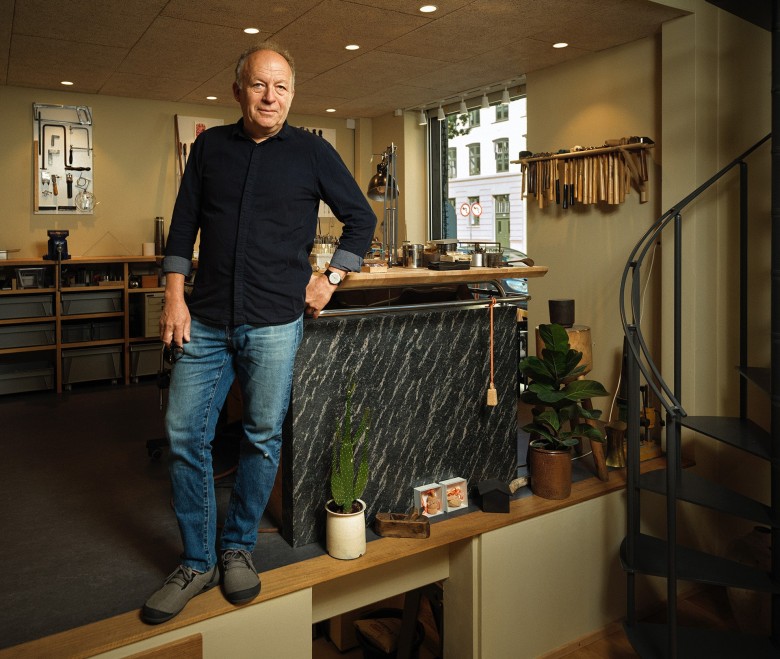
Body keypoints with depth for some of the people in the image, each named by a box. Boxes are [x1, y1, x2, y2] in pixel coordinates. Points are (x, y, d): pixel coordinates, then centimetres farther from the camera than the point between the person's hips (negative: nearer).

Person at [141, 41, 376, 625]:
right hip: (206, 320, 3)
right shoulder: (211, 146, 10)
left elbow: (361, 218, 10)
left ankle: (238, 547, 26)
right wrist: (175, 296, 2)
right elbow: (184, 223, 11)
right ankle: (197, 562, 17)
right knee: (184, 434, 1)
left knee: (263, 438, 5)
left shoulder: (312, 151, 3)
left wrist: (330, 278, 2)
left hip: (274, 322, -2)